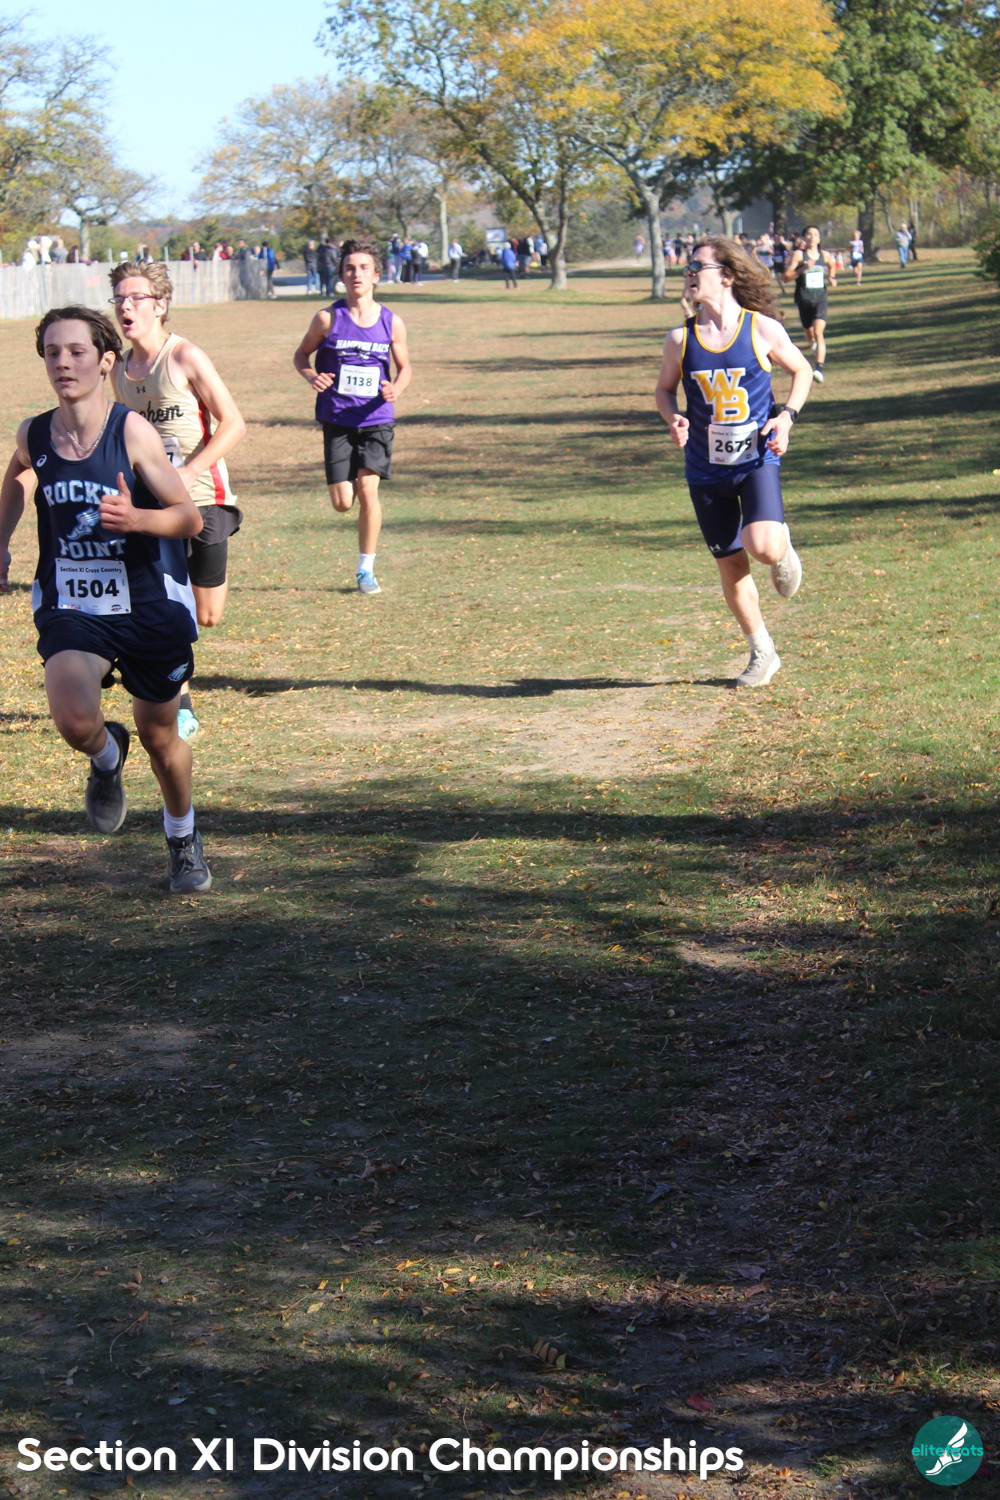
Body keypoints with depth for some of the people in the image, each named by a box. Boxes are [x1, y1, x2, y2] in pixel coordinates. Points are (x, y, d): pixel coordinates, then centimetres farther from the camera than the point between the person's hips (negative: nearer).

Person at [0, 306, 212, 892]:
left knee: (160, 736, 13)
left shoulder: (132, 432, -15)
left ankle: (183, 837, 43)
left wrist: (135, 518, -30)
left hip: (149, 605, -1)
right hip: (71, 607, 2)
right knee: (75, 722, -24)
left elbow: (191, 517, -12)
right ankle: (108, 758, 14)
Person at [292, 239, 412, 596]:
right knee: (342, 502, -4)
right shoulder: (328, 319, -4)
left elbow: (404, 367, 11)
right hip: (337, 418, 0)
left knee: (368, 490, -12)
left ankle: (366, 570, 2)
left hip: (376, 418, 0)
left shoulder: (391, 322, 0)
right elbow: (301, 355, 9)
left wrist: (396, 388, -12)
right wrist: (312, 377, -14)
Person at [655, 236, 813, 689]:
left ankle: (784, 547, 15)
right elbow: (665, 389, 12)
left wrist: (787, 415, -8)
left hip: (757, 460, -3)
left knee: (764, 547, -24)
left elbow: (801, 370, 7)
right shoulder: (680, 340, -3)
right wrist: (673, 420, -10)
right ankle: (761, 653, 25)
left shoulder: (762, 330, -8)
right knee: (730, 565, 7)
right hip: (706, 469, 3)